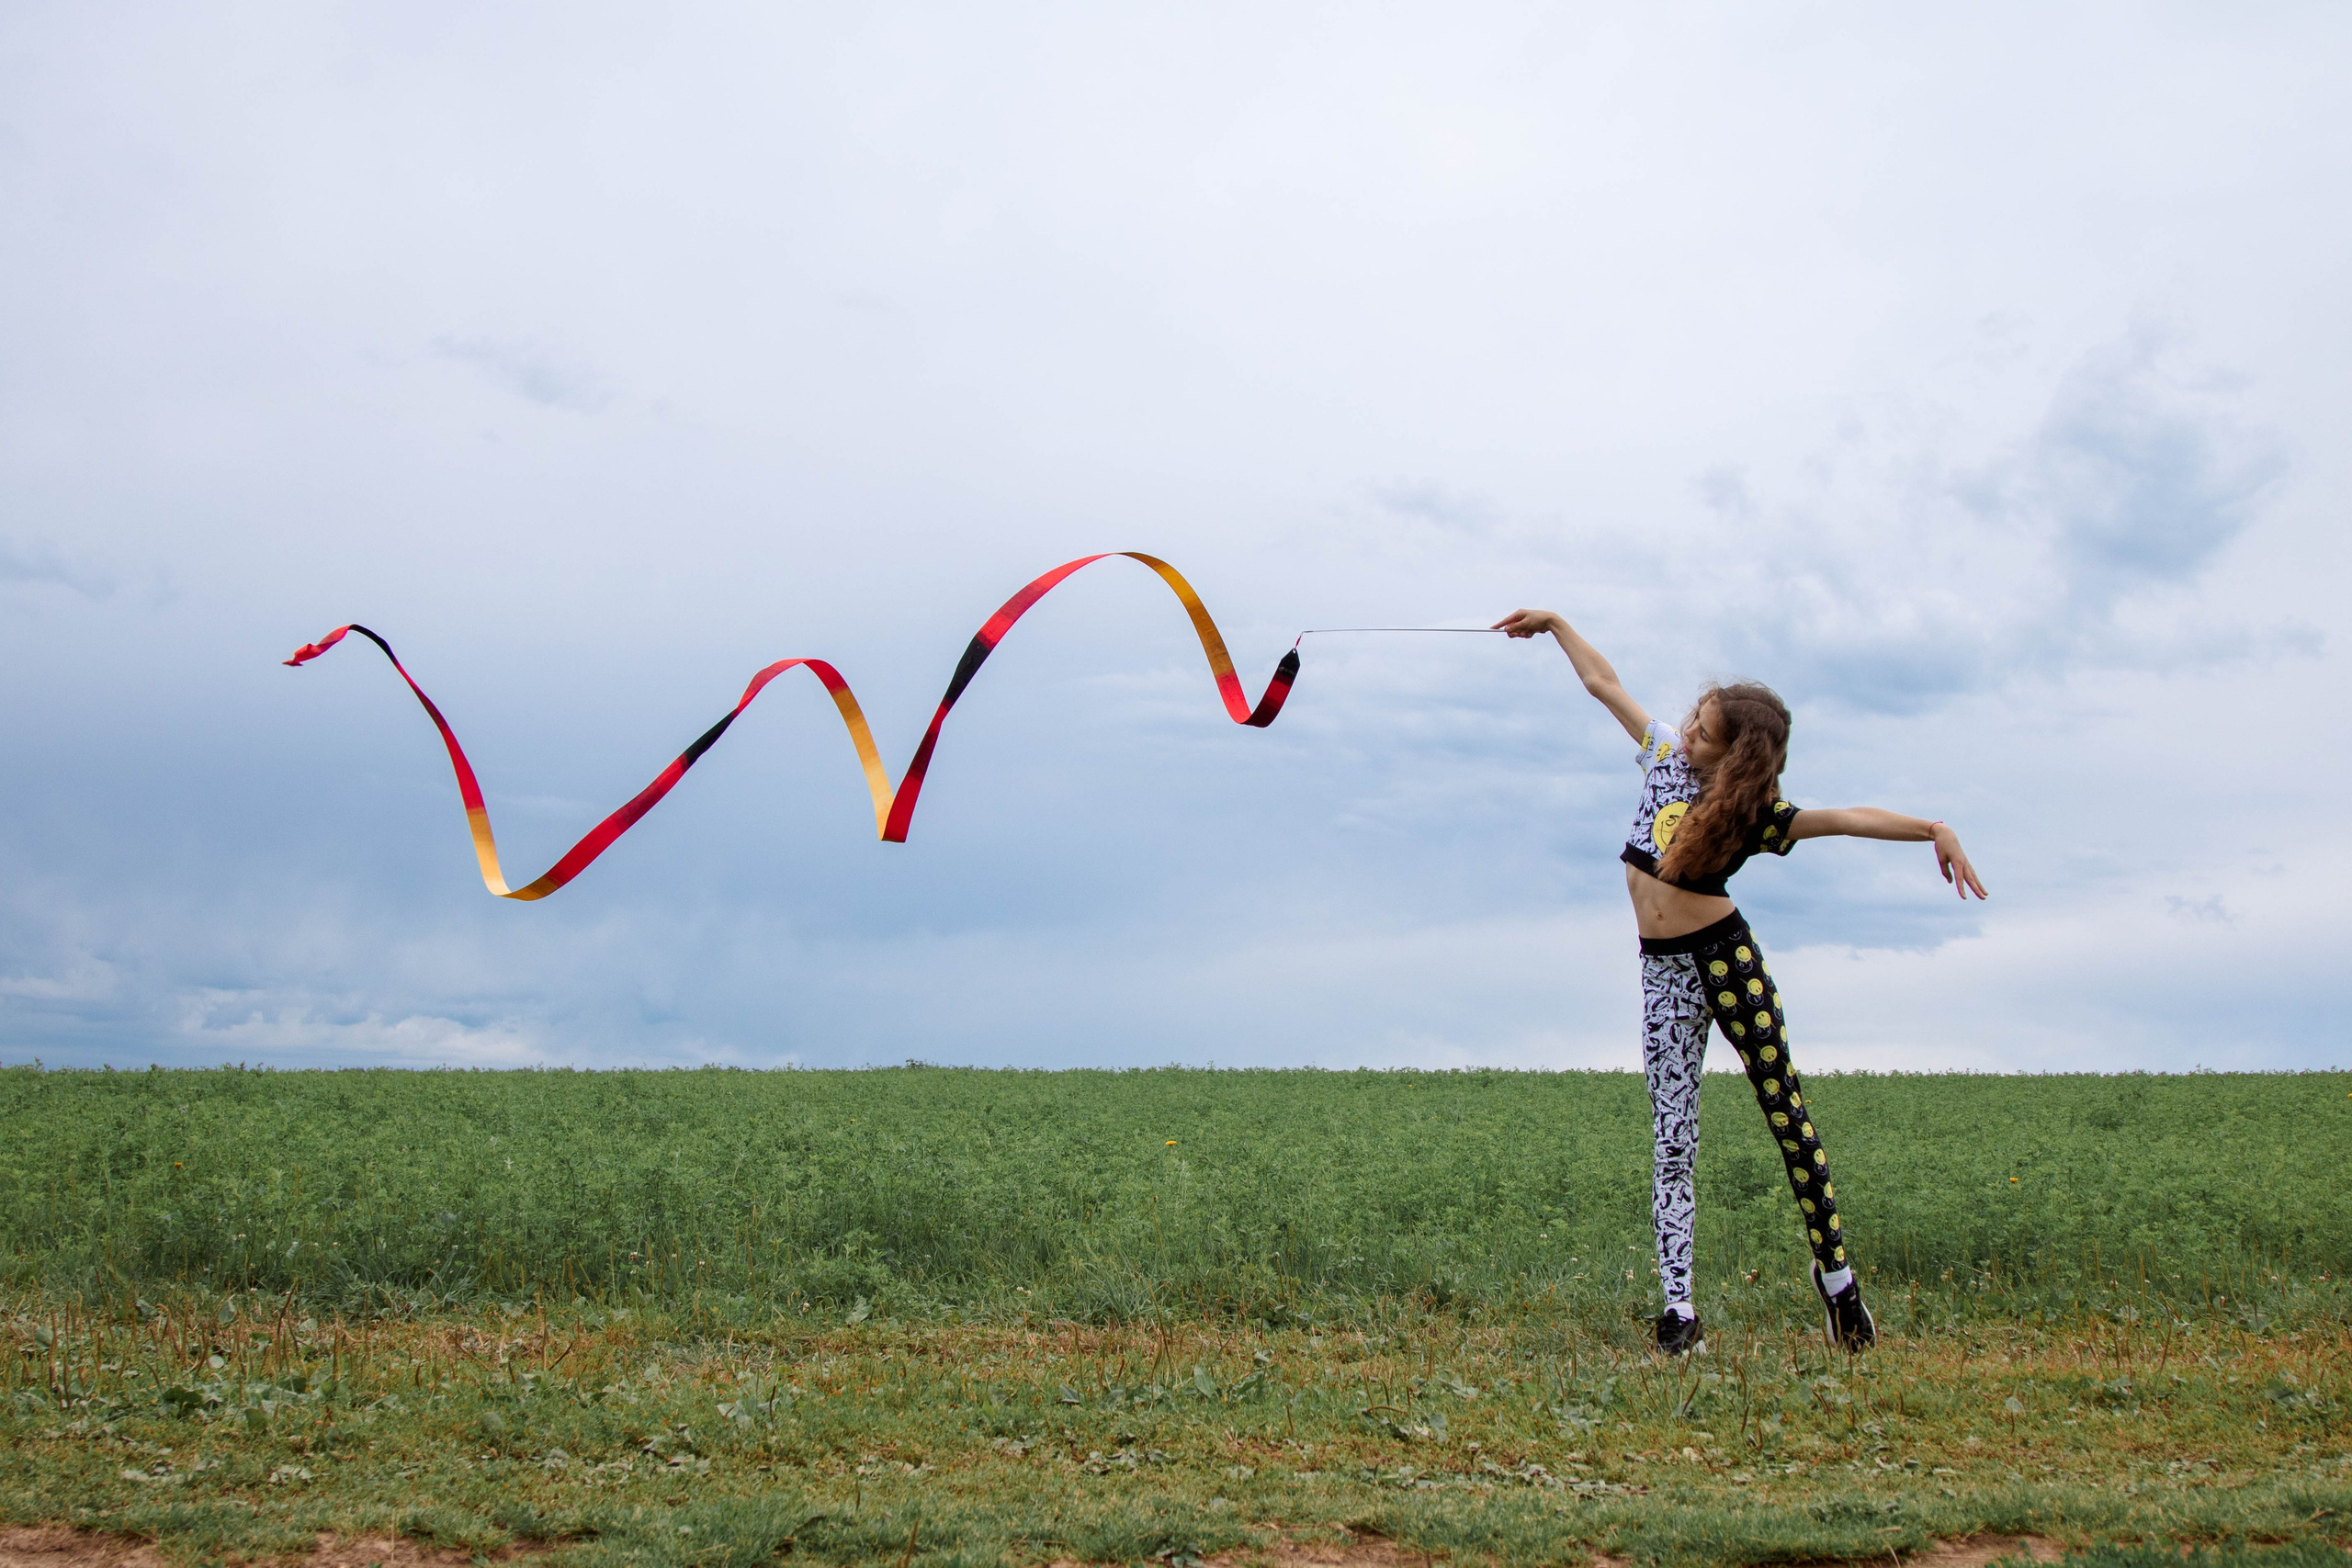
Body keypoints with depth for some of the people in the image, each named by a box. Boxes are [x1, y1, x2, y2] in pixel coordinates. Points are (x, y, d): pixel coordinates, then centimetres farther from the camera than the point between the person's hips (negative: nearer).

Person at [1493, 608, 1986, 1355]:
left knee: (1788, 1111, 0)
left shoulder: (1752, 810, -8)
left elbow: (1843, 818, -22)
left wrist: (1932, 829, -35)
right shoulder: (1664, 754, 6)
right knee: (1673, 1138, 0)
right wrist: (1554, 623, 22)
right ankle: (1678, 1308, -2)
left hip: (1726, 955, -4)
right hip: (1664, 971, 4)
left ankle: (1835, 1271, 10)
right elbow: (1604, 683, 16)